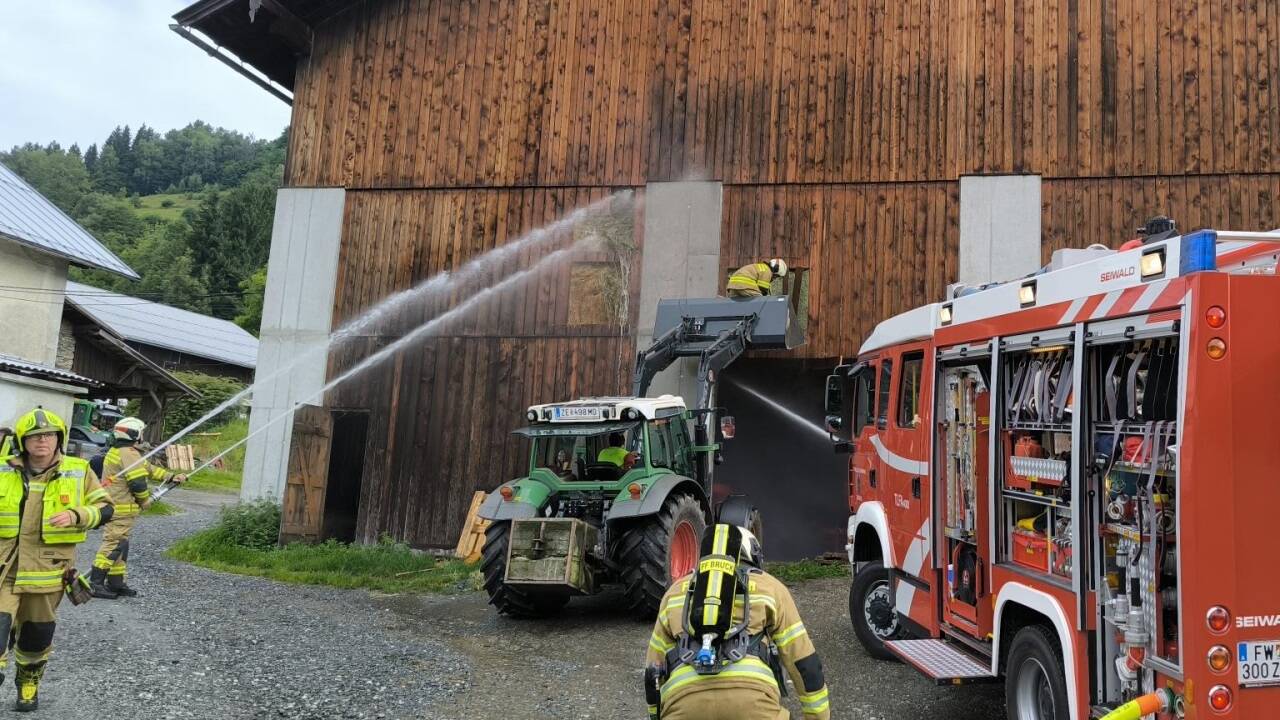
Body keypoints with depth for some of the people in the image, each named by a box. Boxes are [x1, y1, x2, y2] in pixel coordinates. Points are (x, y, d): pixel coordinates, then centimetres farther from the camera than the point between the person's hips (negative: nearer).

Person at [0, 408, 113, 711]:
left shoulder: (78, 472, -4)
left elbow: (105, 508, 0)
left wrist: (76, 516, -17)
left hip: (47, 570, 0)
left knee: (36, 635, 16)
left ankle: (28, 683, 40)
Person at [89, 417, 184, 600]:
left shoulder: (116, 452, 19)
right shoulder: (129, 453, -15)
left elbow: (148, 469, 21)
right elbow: (138, 482, -20)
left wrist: (171, 477, 19)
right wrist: (145, 500, -2)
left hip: (112, 506, 11)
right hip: (122, 509, -11)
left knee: (120, 546, 15)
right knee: (113, 544, -8)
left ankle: (116, 583, 20)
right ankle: (95, 583, -7)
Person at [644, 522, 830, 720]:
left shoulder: (676, 590, 31)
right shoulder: (770, 586, 26)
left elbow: (654, 669, 36)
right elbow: (804, 663, 25)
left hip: (682, 699, 2)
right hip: (751, 695, -1)